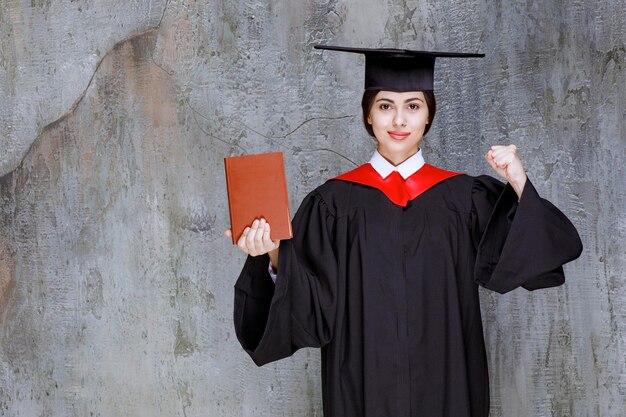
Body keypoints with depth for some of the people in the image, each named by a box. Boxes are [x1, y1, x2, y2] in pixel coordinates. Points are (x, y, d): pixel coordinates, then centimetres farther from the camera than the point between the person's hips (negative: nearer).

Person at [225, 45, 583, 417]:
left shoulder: (463, 197, 0)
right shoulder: (334, 203, -3)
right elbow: (311, 309, -6)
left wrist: (519, 186, -20)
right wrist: (275, 256, -22)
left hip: (445, 384, 1)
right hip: (362, 385, -1)